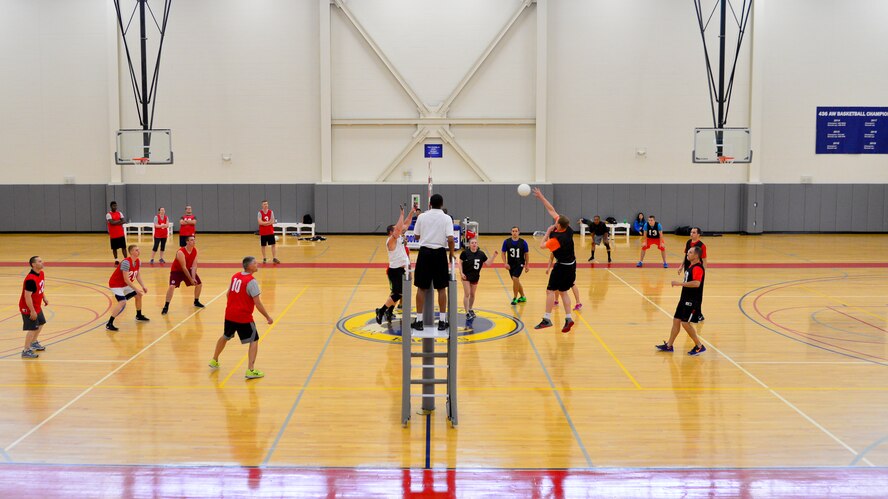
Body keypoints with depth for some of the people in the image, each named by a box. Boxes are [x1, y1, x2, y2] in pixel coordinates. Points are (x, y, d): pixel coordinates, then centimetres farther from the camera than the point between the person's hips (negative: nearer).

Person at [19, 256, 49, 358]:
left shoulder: (41, 273, -1)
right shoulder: (30, 280, -30)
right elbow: (27, 296, -28)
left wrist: (44, 298, 13)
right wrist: (32, 311, -25)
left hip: (37, 306, 10)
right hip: (28, 308, -10)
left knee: (41, 323, 24)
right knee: (32, 329, -6)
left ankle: (34, 343, 43)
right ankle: (26, 351, 4)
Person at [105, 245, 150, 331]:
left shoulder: (138, 262, -3)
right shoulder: (126, 262, -30)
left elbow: (137, 275, 9)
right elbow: (126, 279, -30)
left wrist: (143, 286, -2)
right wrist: (136, 289, -26)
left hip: (125, 284, 9)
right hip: (116, 284, -9)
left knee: (138, 295, 17)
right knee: (122, 302, -26)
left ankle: (139, 316, 41)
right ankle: (109, 324, -22)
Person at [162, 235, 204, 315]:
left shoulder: (195, 251, -12)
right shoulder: (181, 252, -31)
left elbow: (194, 266, -15)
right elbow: (184, 268, -28)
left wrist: (193, 278, -25)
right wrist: (190, 279, -26)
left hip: (188, 269, 6)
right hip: (176, 271, -6)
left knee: (199, 284, 5)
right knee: (172, 286, -24)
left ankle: (196, 302, 27)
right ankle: (166, 306, -13)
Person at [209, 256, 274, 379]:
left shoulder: (235, 276, 5)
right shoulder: (251, 281, -17)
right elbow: (257, 303, -19)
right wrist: (268, 317, -10)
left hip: (230, 314, 7)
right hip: (244, 317, -7)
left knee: (225, 337, 28)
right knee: (254, 341, 2)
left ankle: (214, 361, 44)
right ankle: (250, 370, -6)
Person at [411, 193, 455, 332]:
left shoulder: (422, 216, 2)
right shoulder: (446, 218, -3)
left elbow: (416, 236, 9)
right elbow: (450, 239, -11)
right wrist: (451, 253, 4)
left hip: (424, 252, 1)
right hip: (439, 253, -1)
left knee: (421, 288, 7)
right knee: (441, 288, 8)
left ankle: (419, 321, 8)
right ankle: (442, 321, 10)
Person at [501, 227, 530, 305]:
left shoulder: (523, 242, -7)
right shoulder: (506, 242, -4)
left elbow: (526, 254, 2)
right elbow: (503, 253, 3)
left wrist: (527, 265, 2)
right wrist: (505, 263, -9)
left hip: (520, 264, -3)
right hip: (510, 264, 3)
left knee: (515, 279, -18)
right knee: (516, 281, 14)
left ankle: (515, 298, -4)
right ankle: (523, 297, 33)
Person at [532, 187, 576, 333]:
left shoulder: (558, 238, -27)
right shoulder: (568, 229, -6)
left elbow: (542, 246, -12)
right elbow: (552, 210, 1)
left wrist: (548, 231, -6)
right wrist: (541, 197, 3)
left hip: (562, 266, -8)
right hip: (571, 264, 8)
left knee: (550, 290, -4)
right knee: (563, 291, 14)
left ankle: (547, 319, -6)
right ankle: (568, 318, 9)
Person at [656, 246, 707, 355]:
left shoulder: (698, 268, -19)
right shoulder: (691, 266, 13)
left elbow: (696, 283, -33)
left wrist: (680, 283, -28)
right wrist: (680, 283, 15)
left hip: (692, 301, -10)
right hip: (685, 299, 10)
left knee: (685, 323, -9)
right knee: (676, 320, 11)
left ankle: (699, 346, 3)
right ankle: (669, 345, 20)